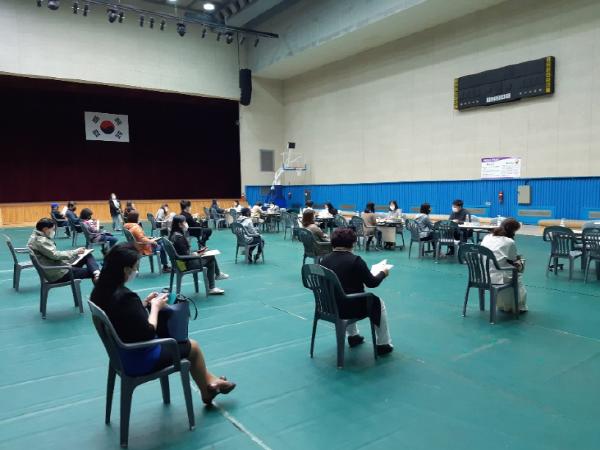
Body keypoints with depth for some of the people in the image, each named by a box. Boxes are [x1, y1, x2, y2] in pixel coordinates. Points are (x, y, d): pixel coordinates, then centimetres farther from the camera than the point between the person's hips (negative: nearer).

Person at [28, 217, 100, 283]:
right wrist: (75, 252, -14)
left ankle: (97, 273, -24)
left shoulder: (41, 238, 15)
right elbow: (55, 255, -23)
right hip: (57, 274, -10)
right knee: (90, 271, -8)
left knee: (88, 256, -1)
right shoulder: (40, 241, -17)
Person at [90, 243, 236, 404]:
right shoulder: (125, 296, -32)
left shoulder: (100, 291, -5)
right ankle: (207, 390, 36)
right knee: (193, 346, 14)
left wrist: (144, 303, 1)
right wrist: (155, 307, -13)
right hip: (139, 360, -9)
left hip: (122, 354, 9)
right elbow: (148, 333, -25)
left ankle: (208, 380, 35)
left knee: (181, 341, 24)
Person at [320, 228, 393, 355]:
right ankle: (383, 344, 27)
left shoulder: (324, 260, -1)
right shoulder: (355, 260, -18)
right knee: (379, 303, 21)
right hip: (351, 309, -5)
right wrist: (383, 273, 10)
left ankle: (353, 336, 44)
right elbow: (372, 283, -10)